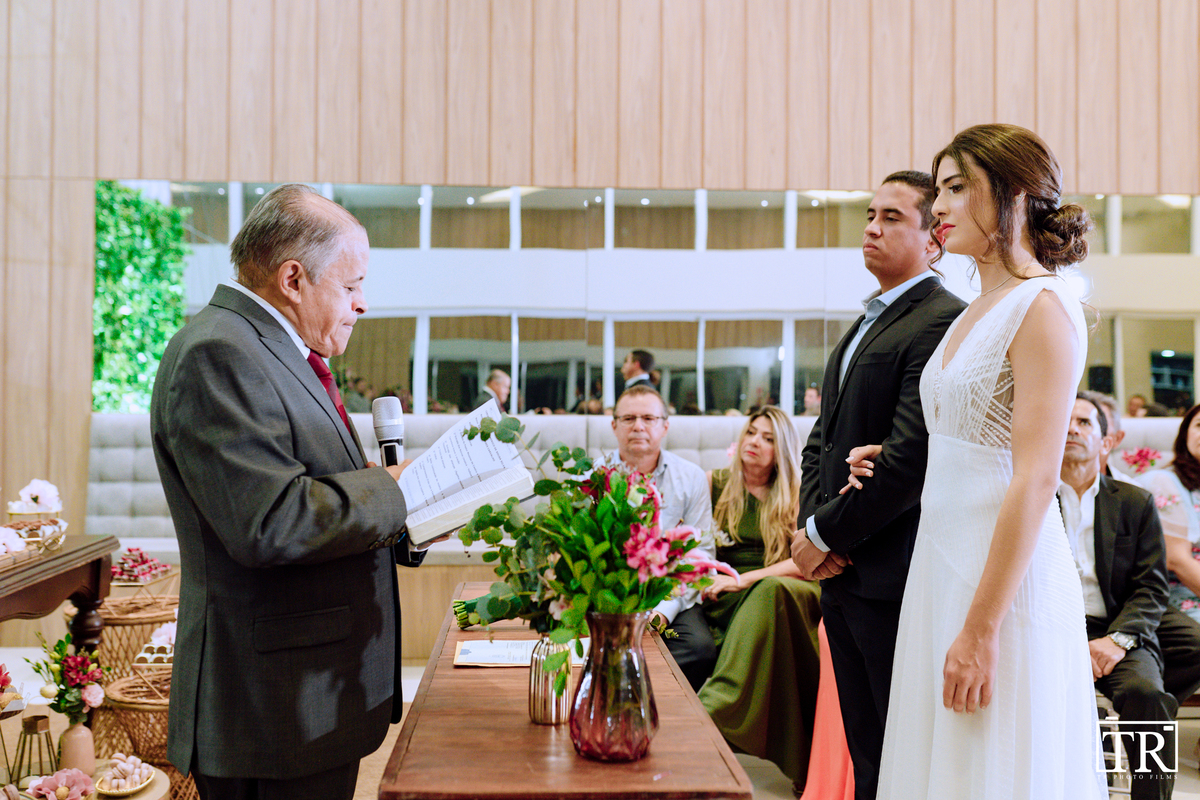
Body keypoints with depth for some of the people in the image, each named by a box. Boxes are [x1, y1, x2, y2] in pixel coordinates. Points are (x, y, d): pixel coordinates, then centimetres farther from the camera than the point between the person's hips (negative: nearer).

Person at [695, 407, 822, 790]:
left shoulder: (797, 496, 13)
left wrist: (744, 579, -12)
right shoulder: (715, 483, 17)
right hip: (725, 601, 1)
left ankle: (714, 709, -49)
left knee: (771, 590, -38)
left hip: (785, 592, -1)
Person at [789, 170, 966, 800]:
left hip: (894, 577, -9)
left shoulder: (943, 321, -14)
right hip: (843, 573, 9)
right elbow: (823, 438, 17)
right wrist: (810, 525, 1)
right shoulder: (865, 324, 18)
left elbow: (910, 456, -22)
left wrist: (824, 535, -13)